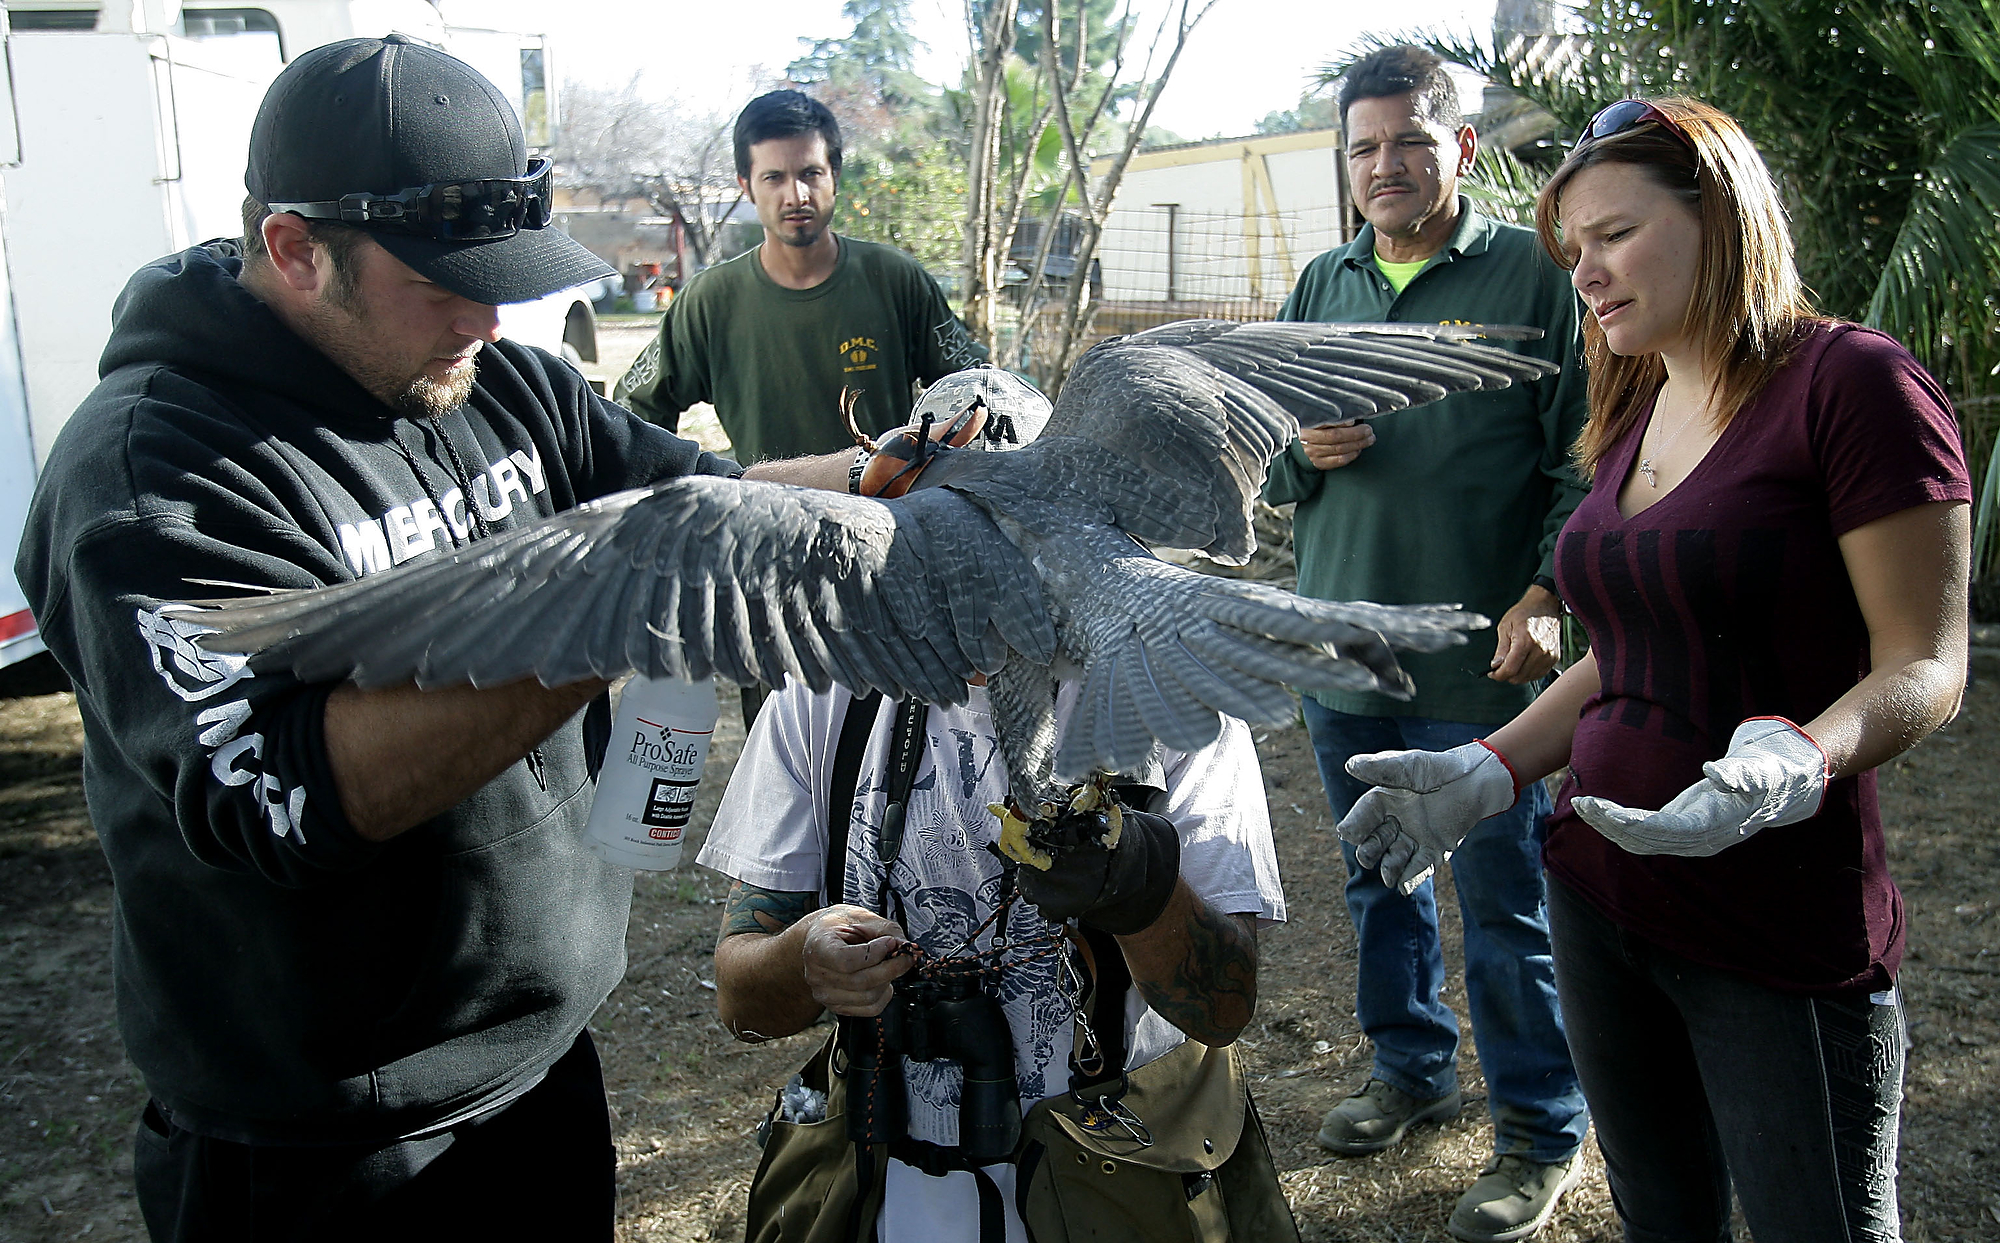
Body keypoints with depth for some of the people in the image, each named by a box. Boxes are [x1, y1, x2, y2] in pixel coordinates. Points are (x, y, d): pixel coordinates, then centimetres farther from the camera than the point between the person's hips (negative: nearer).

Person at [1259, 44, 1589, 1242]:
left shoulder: (1533, 275, -5)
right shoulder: (1321, 284, 10)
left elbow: (1585, 460, -6)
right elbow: (1265, 459, 15)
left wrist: (1546, 594, -18)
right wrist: (1301, 449, -7)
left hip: (1482, 662, -5)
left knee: (1504, 907, 5)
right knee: (1379, 880, 19)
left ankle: (1544, 1130, 23)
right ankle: (1413, 1066, 39)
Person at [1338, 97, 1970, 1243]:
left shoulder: (1852, 383, -12)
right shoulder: (1633, 417, 11)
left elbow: (1927, 665, -15)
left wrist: (1791, 764, -34)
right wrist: (1487, 772, 6)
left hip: (1781, 927, -7)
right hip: (1602, 891, 7)